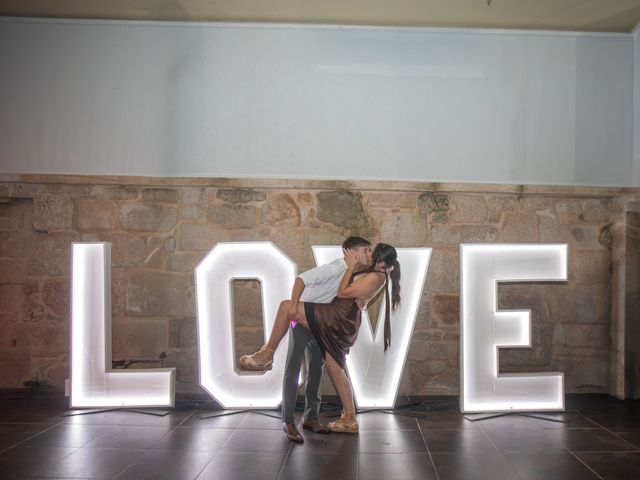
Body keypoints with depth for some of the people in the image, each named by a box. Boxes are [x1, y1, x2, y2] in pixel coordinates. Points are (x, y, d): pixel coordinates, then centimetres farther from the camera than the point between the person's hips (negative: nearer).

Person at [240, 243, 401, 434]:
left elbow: (342, 292, -13)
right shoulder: (381, 274, 11)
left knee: (286, 306, -12)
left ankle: (267, 354, -2)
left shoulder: (375, 277, -18)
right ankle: (349, 420, 19)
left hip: (335, 318, -10)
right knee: (336, 369, 15)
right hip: (344, 324, 10)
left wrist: (350, 267, -7)